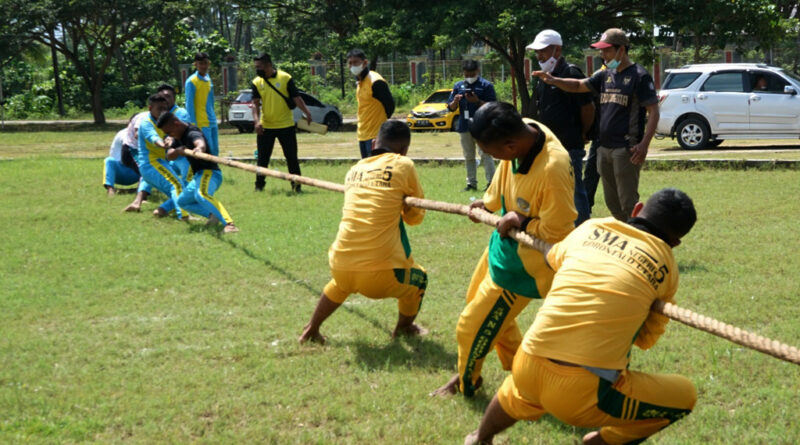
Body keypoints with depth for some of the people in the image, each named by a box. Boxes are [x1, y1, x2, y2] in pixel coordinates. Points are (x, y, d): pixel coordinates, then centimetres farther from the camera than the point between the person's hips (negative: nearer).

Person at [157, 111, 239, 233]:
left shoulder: (192, 133, -19)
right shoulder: (179, 137, 11)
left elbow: (200, 143, -43)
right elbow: (169, 156, 8)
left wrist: (199, 148, -67)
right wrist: (177, 151, -15)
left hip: (209, 172, -11)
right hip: (198, 175, 11)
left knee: (201, 194, -41)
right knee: (182, 201, 27)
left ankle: (229, 223, -56)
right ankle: (214, 214, 8)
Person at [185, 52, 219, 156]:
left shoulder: (208, 79, 14)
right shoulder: (191, 81, -9)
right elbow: (189, 104, -12)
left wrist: (213, 118, 17)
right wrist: (193, 125, -15)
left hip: (212, 123, 8)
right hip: (202, 124, -8)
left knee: (215, 151, 8)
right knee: (208, 151, -11)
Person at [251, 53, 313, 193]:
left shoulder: (285, 78, -7)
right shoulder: (257, 82, 0)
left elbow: (296, 98, -8)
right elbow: (255, 103, -3)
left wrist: (306, 112, -22)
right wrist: (257, 121, -18)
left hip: (286, 125, -2)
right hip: (265, 127, 2)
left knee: (291, 156, 1)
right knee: (262, 158, 6)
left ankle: (296, 185, 11)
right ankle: (259, 185, 17)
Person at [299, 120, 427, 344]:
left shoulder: (355, 170, 13)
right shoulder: (403, 166, 1)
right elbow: (415, 216, 9)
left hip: (341, 267, 5)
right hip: (380, 274, -5)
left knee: (340, 284, 40)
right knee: (418, 279, 28)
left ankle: (311, 330, 45)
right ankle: (404, 328, 45)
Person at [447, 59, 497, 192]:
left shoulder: (486, 85, -2)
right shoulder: (458, 86, 12)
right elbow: (451, 107, 13)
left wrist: (477, 101, -19)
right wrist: (455, 101, -10)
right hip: (464, 126, 5)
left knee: (485, 154, -10)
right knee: (468, 156, 10)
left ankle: (491, 181, -9)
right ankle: (471, 183, 16)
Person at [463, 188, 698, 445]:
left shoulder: (591, 228, 10)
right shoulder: (666, 266, 2)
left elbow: (552, 257, 32)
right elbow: (646, 339, 14)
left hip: (526, 368, 5)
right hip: (583, 394, -5)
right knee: (685, 396, 16)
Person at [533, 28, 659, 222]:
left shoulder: (639, 76, -7)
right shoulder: (606, 75, 14)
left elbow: (653, 112, -10)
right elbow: (579, 86, 21)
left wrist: (644, 144, -20)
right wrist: (553, 80, 1)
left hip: (626, 150, -8)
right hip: (604, 148, 8)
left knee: (628, 202, -8)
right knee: (612, 202, 12)